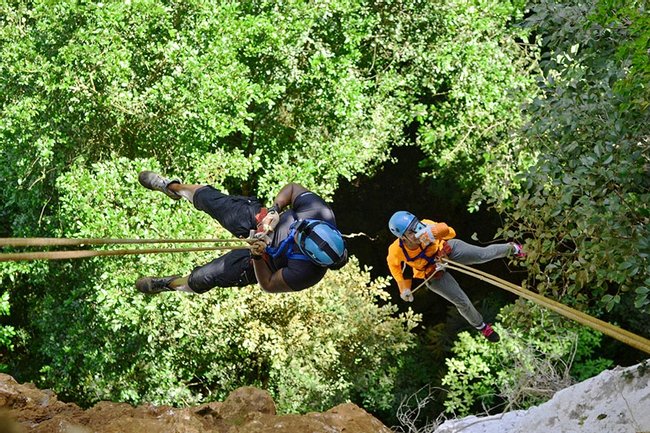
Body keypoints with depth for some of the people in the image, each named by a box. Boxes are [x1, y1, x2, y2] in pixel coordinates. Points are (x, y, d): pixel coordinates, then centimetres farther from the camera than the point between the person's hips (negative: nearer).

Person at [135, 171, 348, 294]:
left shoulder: (306, 273, -41)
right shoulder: (318, 209, -36)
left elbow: (268, 285, -24)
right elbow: (292, 188, -14)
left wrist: (258, 257, -38)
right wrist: (275, 209, -27)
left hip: (262, 262, -3)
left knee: (207, 276, 10)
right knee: (210, 199, 13)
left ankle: (172, 284, 47)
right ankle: (173, 187, 48)